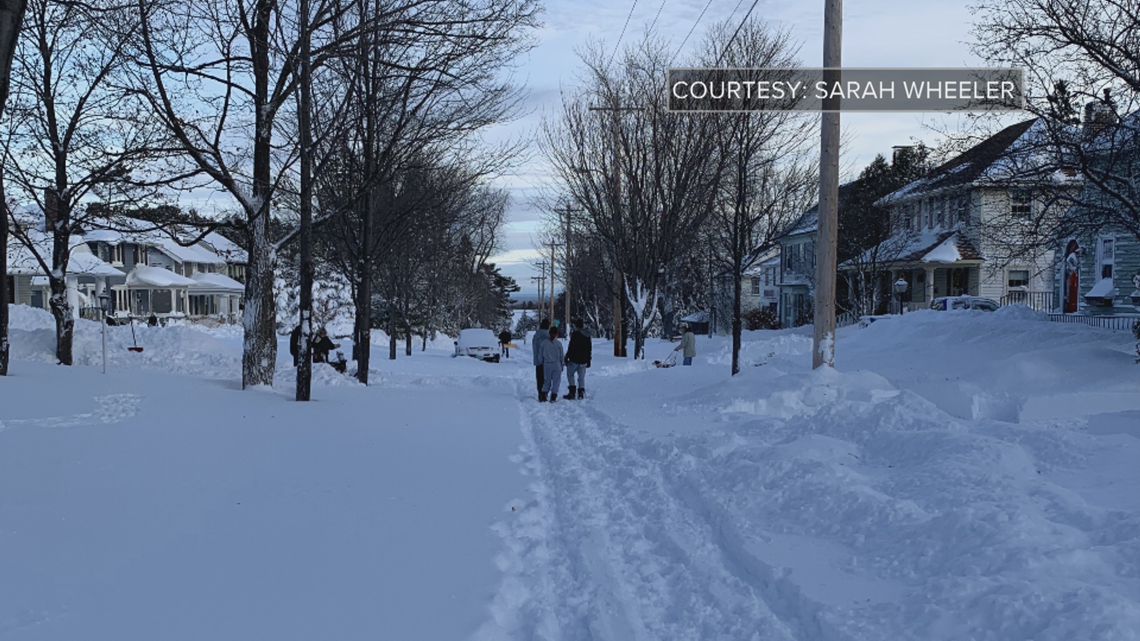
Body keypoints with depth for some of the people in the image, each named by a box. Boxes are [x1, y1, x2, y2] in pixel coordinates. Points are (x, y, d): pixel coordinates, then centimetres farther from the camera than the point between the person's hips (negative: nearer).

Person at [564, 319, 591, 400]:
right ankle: (581, 393, 6)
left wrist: (567, 357, -9)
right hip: (583, 361, 6)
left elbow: (571, 347, -16)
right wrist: (588, 360, 24)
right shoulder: (587, 335, 12)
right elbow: (589, 349, 17)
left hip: (574, 359, -6)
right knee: (581, 377, 10)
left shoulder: (575, 334, -11)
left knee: (570, 374, 6)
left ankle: (572, 392, -3)